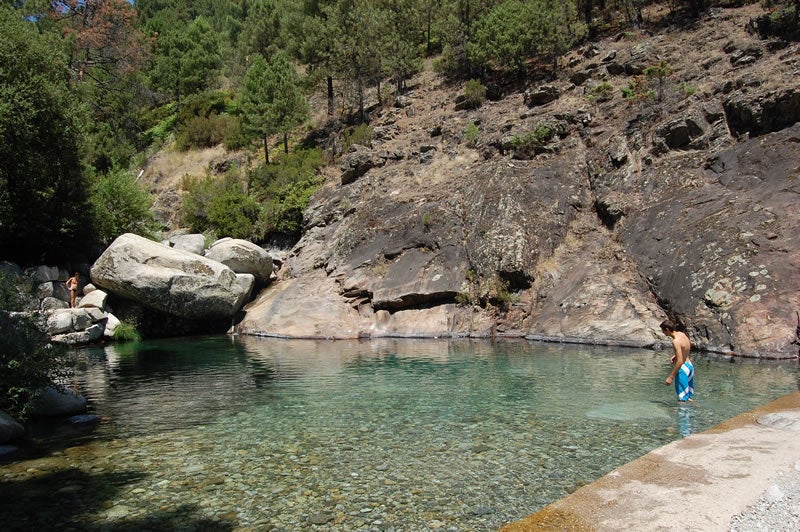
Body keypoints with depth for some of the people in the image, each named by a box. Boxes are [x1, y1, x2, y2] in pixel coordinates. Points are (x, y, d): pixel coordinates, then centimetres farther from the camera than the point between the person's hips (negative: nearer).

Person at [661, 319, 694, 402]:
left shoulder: (676, 341, -25)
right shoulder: (682, 334, 3)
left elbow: (680, 361, -29)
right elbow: (689, 346, 25)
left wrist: (671, 377, -26)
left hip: (682, 368, -9)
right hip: (690, 365, 9)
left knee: (682, 398, -2)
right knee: (687, 396, 20)